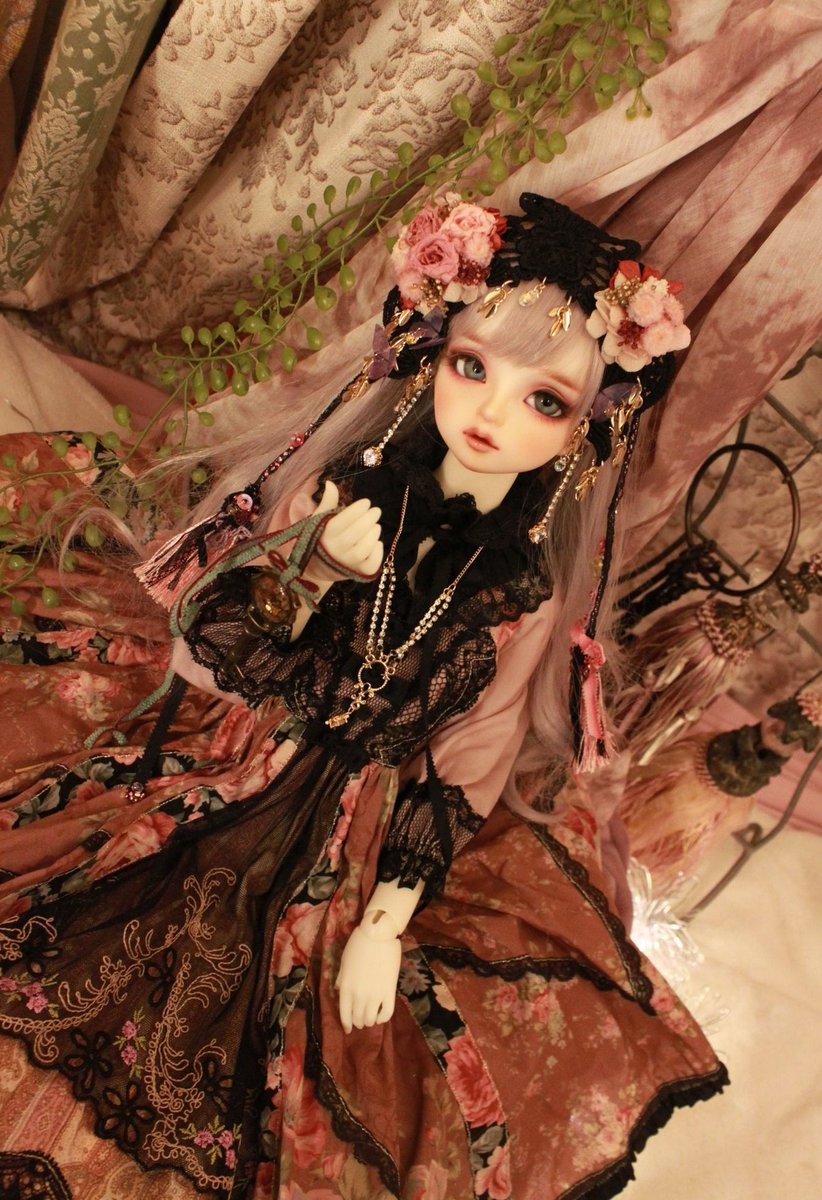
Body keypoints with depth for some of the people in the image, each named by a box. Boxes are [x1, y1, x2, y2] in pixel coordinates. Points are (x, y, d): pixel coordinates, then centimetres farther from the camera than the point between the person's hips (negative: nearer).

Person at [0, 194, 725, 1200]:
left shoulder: (524, 592, -17)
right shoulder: (351, 486, -15)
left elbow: (460, 777, -10)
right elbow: (216, 650, -12)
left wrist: (387, 926, -10)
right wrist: (313, 571, -31)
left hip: (367, 823, -1)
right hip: (234, 755, 2)